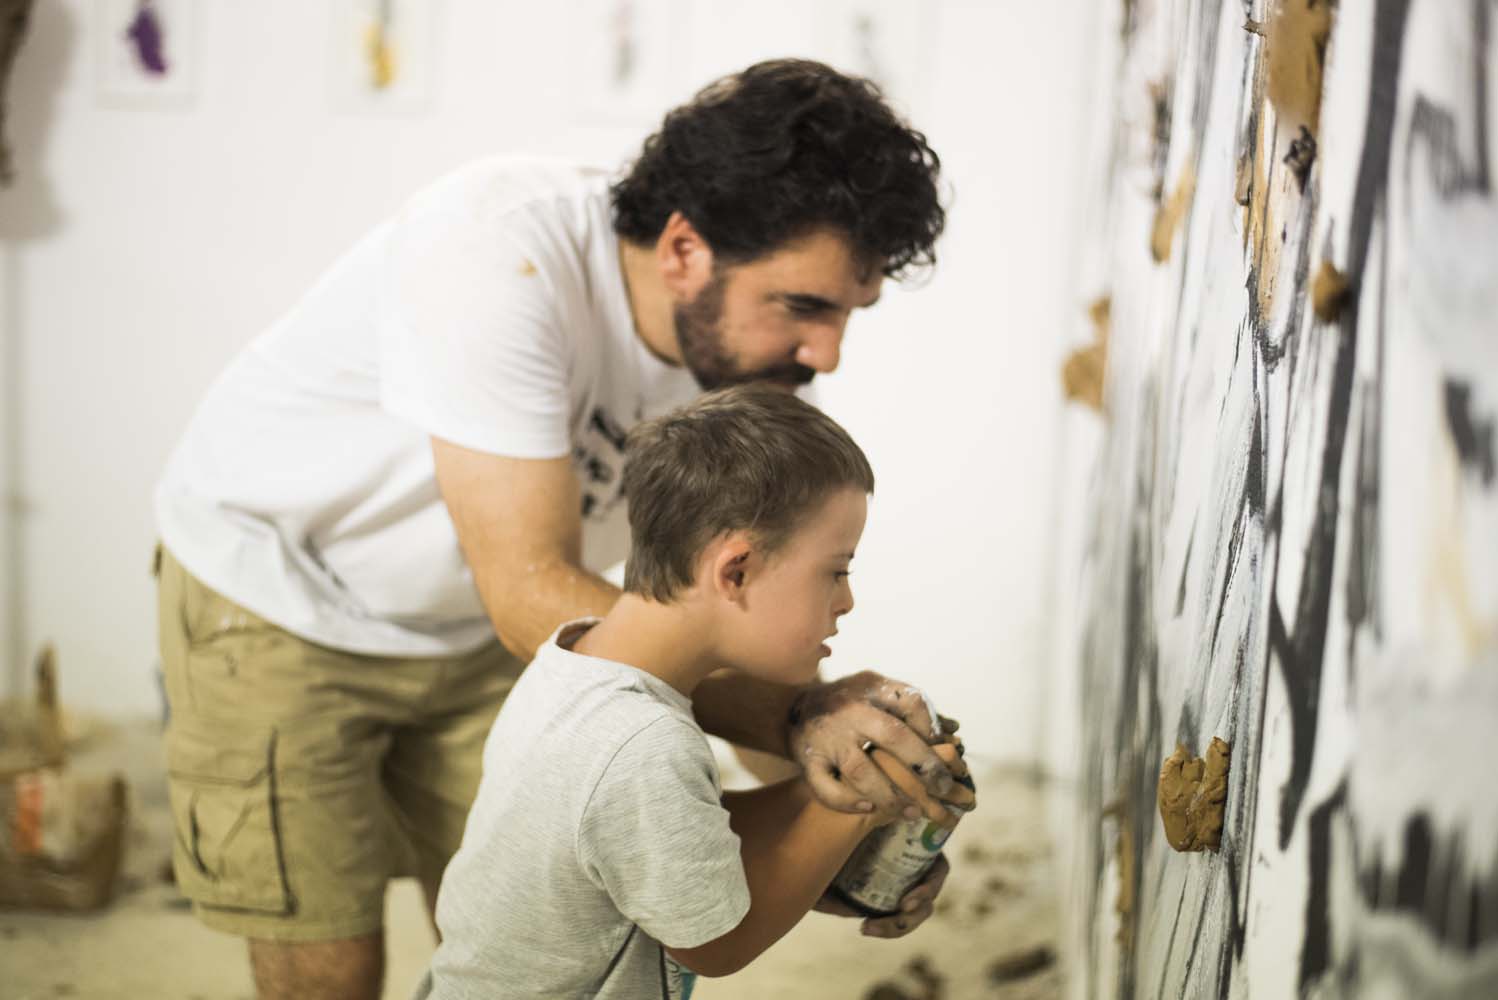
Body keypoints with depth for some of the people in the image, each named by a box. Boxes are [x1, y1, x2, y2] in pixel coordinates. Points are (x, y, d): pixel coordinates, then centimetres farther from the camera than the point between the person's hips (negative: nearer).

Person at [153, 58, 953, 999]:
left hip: (469, 630, 5)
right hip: (277, 599, -5)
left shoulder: (754, 343, -17)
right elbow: (534, 595, -37)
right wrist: (797, 715, -44)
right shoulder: (498, 256, -36)